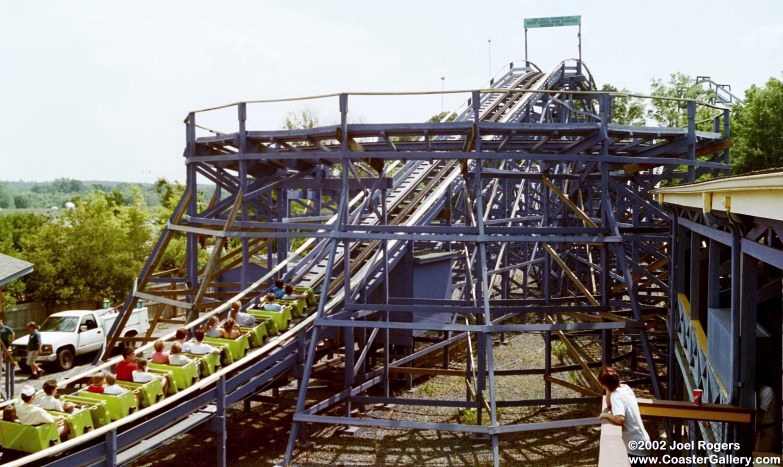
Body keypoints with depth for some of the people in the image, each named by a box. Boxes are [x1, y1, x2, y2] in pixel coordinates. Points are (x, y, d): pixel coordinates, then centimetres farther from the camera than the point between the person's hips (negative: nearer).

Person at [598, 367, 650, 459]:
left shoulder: (616, 396, -24)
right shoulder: (625, 388, 1)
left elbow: (619, 419, -39)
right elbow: (610, 406, 10)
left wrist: (606, 415, -22)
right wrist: (608, 390, -3)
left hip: (635, 446, -9)